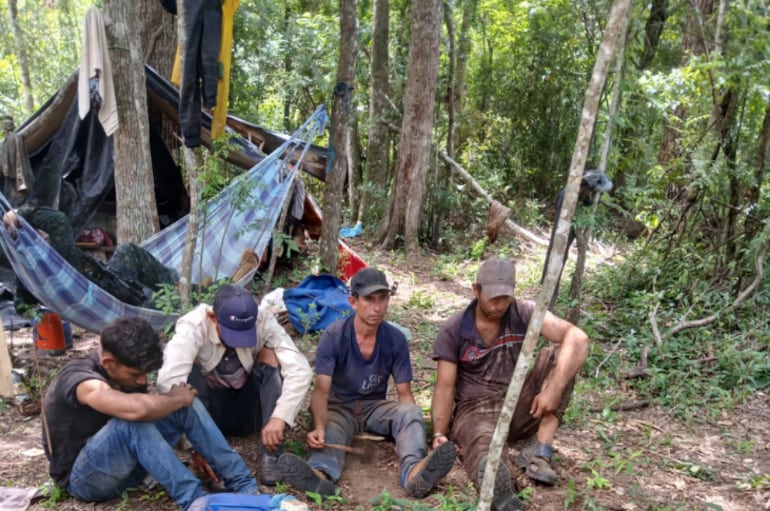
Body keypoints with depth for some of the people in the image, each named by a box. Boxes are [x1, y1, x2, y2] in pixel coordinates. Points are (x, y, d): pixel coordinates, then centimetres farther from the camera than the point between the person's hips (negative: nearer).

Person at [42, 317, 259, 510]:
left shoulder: (127, 372, -4)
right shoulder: (79, 378, -30)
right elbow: (138, 409, -47)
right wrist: (177, 398, -27)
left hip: (125, 462, 7)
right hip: (83, 477, -7)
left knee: (187, 406, -12)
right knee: (134, 421, -37)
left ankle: (243, 484, -15)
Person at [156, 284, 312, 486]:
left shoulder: (264, 322, -21)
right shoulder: (193, 326, -27)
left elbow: (300, 370, -29)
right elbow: (169, 381, -40)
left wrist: (279, 417, -41)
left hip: (249, 409, 2)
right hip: (210, 412, -1)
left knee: (271, 354, -25)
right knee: (190, 363, -28)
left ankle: (270, 455, -25)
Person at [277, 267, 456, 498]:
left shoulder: (396, 339, -9)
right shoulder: (333, 336, -17)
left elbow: (405, 394, -5)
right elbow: (321, 390, -24)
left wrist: (412, 429, -25)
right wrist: (319, 427, -44)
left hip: (375, 406, 2)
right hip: (338, 407, -2)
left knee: (411, 411, -28)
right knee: (330, 433, -36)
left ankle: (414, 472, -56)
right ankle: (320, 474, -69)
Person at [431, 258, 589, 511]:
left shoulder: (523, 313, -5)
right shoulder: (453, 330, -5)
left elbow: (577, 338, -19)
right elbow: (445, 387, -5)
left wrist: (555, 388, -33)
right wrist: (439, 433, -22)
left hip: (520, 406, 3)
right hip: (475, 409, -2)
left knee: (560, 354, -20)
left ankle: (539, 452, -26)